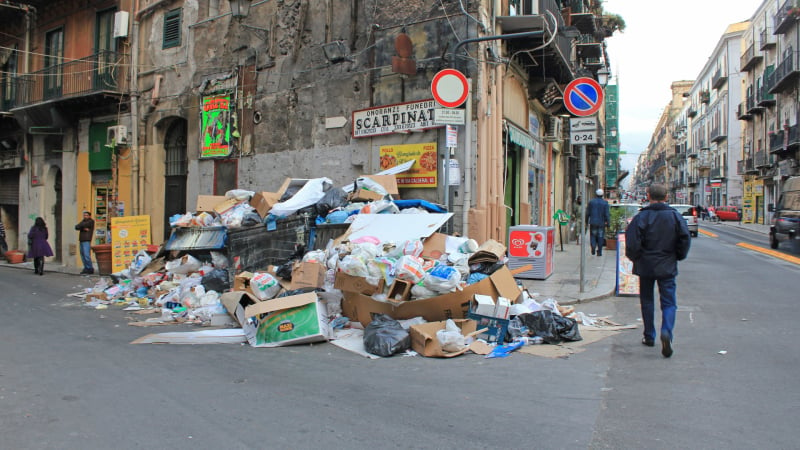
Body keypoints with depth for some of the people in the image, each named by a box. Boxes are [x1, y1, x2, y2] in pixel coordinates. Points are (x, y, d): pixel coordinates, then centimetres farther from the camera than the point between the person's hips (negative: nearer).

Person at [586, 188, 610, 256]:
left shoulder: (591, 202, 0)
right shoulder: (605, 203, -3)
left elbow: (587, 213, 3)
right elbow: (607, 214, -6)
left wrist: (587, 221, 12)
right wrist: (608, 222, -2)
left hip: (593, 222, 0)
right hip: (601, 223, 0)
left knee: (593, 235, 10)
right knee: (600, 237, 7)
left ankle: (593, 247, -16)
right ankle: (599, 251, 7)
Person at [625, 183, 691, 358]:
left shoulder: (641, 217, -11)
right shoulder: (675, 216, -3)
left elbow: (632, 241, -16)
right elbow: (685, 239, -3)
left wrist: (634, 257, 2)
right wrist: (678, 257, 12)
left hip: (646, 266, -1)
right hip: (667, 267, 1)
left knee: (647, 301, 14)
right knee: (669, 302, 4)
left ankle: (649, 337, 20)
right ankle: (666, 332, -20)